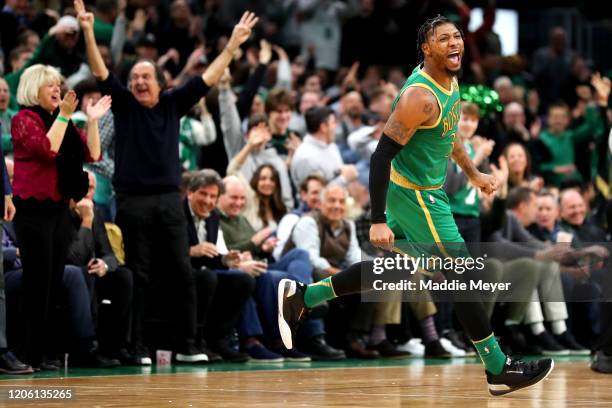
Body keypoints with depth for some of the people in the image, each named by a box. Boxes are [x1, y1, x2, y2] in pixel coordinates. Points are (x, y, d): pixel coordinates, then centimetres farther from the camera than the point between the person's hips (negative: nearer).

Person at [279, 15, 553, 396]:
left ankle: (302, 296, 28)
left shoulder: (450, 81, 3)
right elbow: (382, 155, -26)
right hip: (415, 196, -10)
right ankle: (500, 371, 6)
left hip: (421, 193, 10)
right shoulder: (420, 97, -26)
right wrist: (378, 221, -26)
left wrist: (473, 173, 27)